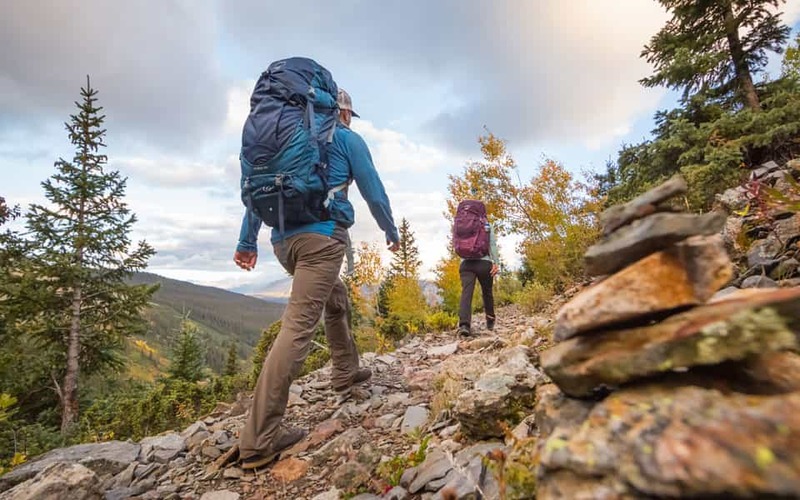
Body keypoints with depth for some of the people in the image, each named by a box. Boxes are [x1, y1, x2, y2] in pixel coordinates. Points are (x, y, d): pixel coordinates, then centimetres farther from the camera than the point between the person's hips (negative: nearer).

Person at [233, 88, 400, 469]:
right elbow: (373, 192, 7)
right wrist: (391, 232, 20)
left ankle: (345, 372, 35)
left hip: (284, 239, 7)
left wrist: (247, 242, 17)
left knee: (336, 299, 26)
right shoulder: (348, 139, 9)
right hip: (322, 236, -7)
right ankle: (259, 440, -9)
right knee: (298, 326, -11)